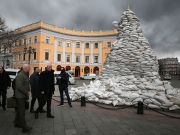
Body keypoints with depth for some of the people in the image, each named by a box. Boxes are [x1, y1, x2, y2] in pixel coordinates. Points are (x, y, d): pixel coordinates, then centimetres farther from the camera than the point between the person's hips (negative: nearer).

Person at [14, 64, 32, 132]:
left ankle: (17, 123, 32)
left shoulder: (26, 75, 14)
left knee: (19, 110, 18)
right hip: (20, 96, -10)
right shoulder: (20, 75, -18)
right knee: (22, 111, -8)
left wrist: (28, 91, 4)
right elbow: (19, 86, -25)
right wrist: (27, 92, -16)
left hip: (24, 96, 10)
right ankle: (24, 127, -5)